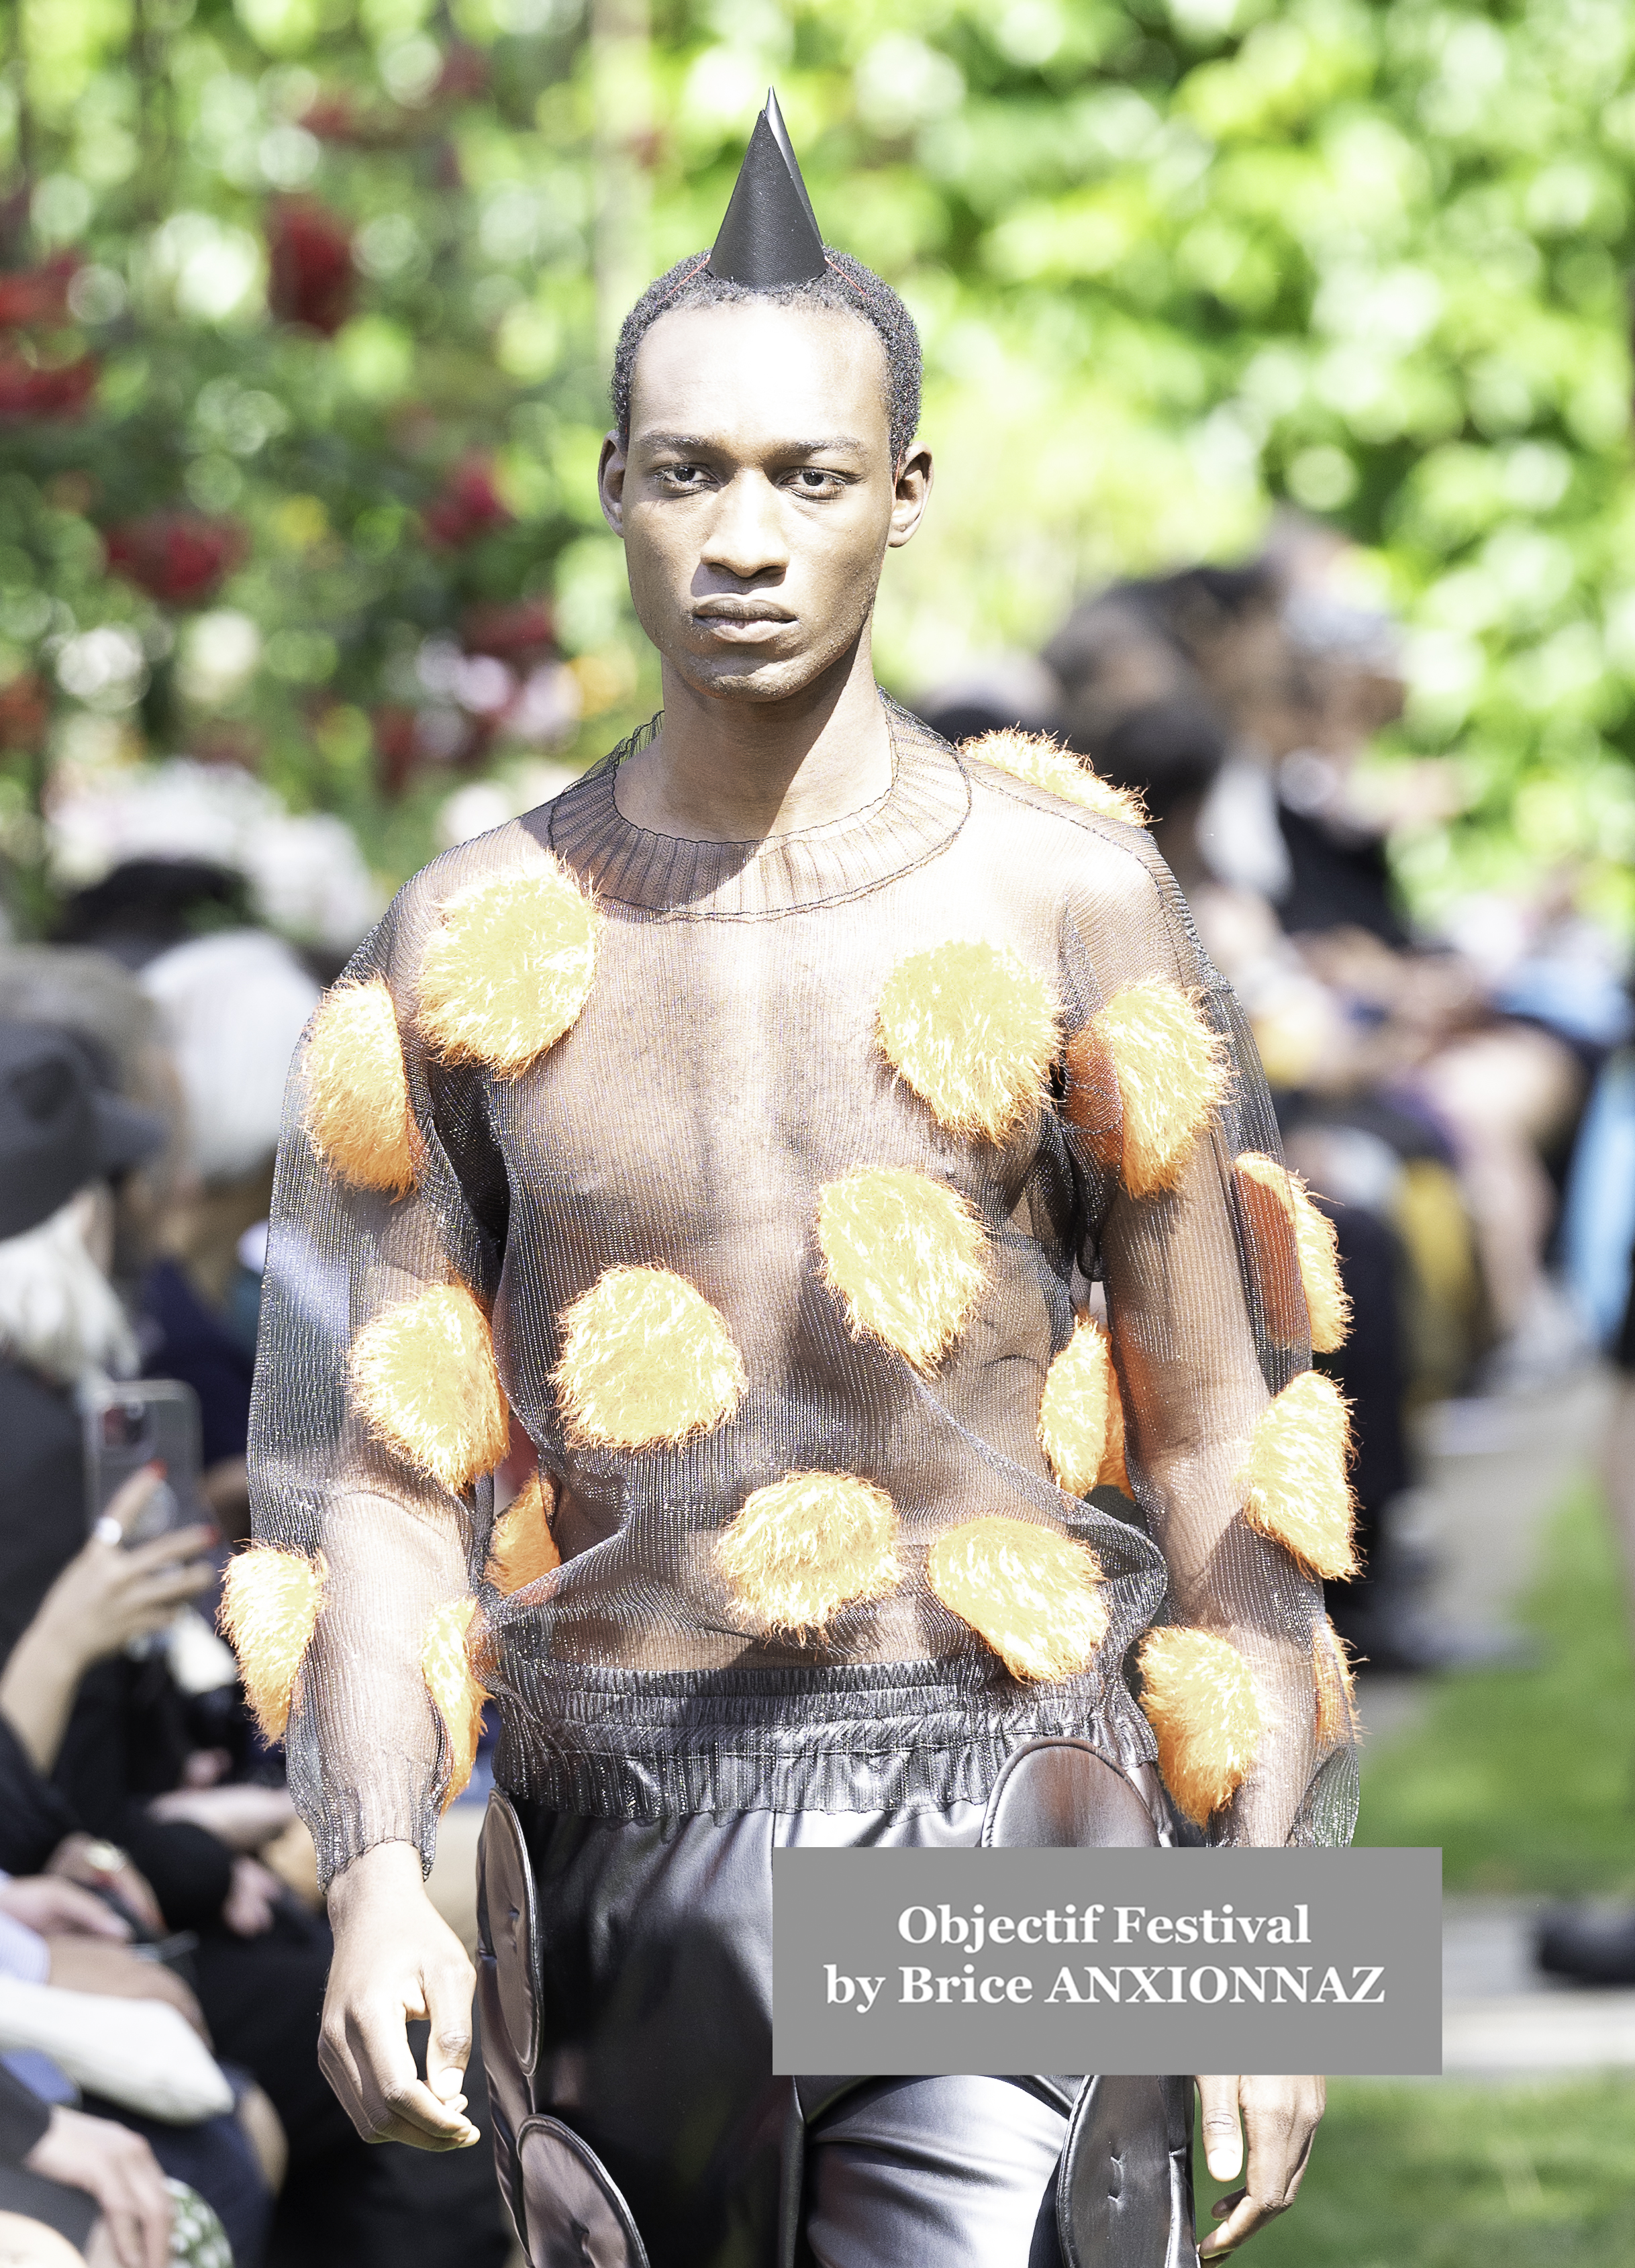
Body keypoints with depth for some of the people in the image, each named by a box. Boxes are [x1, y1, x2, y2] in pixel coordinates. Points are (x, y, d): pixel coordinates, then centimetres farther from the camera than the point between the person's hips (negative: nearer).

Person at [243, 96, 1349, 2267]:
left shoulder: (1065, 905, 1)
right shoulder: (474, 951, 5)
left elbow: (1219, 1449, 3)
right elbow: (379, 1479, 4)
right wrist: (373, 1881, -12)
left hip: (1007, 1837, -2)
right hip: (630, 1852, 3)